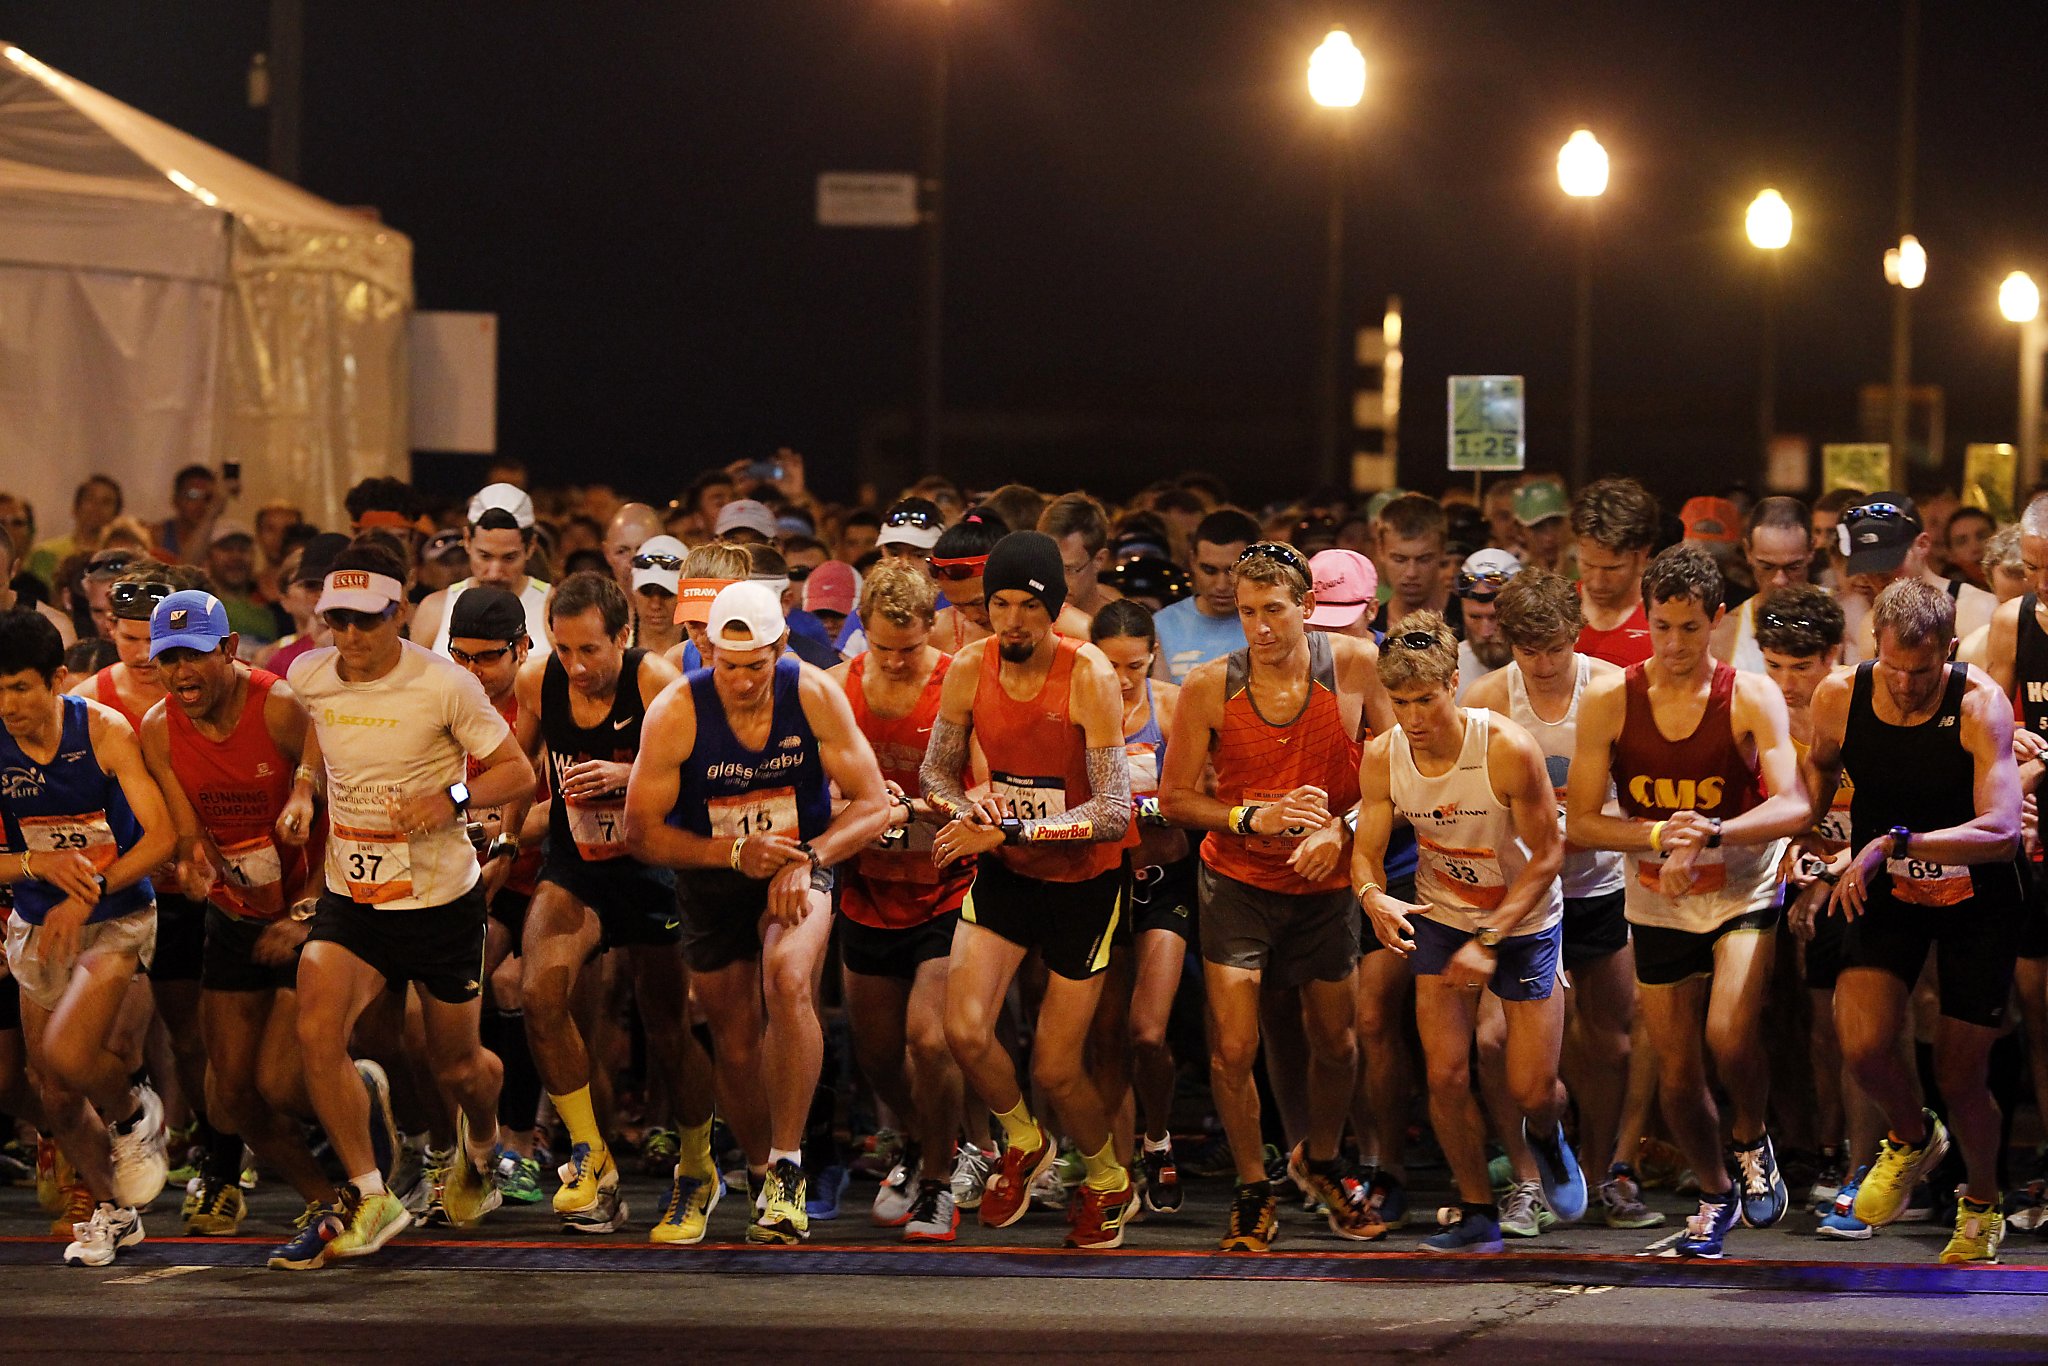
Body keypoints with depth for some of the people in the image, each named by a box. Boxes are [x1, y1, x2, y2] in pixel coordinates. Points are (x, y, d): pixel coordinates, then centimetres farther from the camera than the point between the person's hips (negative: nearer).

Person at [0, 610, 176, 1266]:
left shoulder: (104, 732, -15)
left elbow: (162, 836, -18)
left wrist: (87, 892, -27)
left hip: (116, 921, -4)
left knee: (67, 1054, -25)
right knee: (55, 1094, 9)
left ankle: (133, 1114, 9)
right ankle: (112, 1208, 34)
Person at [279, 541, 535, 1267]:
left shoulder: (444, 685, -15)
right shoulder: (307, 678, -4)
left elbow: (518, 772, -8)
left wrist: (453, 800, -25)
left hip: (441, 899, -3)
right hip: (350, 897, 3)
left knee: (457, 1064, 11)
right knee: (317, 1030, -21)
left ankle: (480, 1147, 48)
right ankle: (369, 1198, -8)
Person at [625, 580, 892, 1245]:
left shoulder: (815, 697, -16)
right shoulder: (675, 712, -18)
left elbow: (873, 805, -11)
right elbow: (641, 832, -13)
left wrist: (807, 860, -27)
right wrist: (734, 852, -25)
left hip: (799, 870, -1)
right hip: (711, 881, 1)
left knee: (787, 978, -31)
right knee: (737, 1042, 6)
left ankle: (788, 1167, -25)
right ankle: (765, 1179, 32)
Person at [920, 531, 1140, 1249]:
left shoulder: (1088, 676, -24)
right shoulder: (969, 668, -10)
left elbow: (1113, 812, -27)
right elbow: (936, 772, 4)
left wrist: (1008, 830, -33)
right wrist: (968, 812, -19)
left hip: (1083, 877, -3)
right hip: (1004, 871, 3)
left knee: (1055, 1069, 0)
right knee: (965, 1032, -15)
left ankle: (1108, 1180, 31)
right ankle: (1022, 1143, 17)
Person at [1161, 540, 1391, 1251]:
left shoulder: (1353, 664, -13)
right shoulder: (1209, 687, -14)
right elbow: (1175, 798, -5)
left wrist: (1340, 825, -17)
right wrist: (1254, 818, -21)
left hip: (1326, 884, 1)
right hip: (1238, 883, -1)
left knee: (1337, 1044, 14)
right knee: (1232, 1051, -8)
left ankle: (1320, 1159, 43)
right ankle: (1253, 1190, 13)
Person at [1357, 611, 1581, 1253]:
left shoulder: (1508, 750, -27)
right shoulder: (1382, 758, -15)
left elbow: (1547, 854, -19)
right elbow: (1366, 851, -10)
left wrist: (1490, 941, -25)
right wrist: (1373, 896, -35)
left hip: (1526, 920, -3)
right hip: (1441, 918, 3)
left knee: (1532, 1091, -3)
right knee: (1446, 1076, -7)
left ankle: (1545, 1137, 36)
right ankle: (1476, 1213, 14)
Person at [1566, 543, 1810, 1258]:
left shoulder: (1750, 698, -14)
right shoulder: (1610, 700, -9)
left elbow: (1793, 807, -24)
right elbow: (1579, 823, -9)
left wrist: (1708, 835, -39)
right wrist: (1658, 836, -26)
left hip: (1744, 894, -3)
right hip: (1657, 904, 3)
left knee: (1730, 1035, -25)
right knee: (1676, 1070, 7)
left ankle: (1752, 1142, 7)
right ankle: (1715, 1195, 34)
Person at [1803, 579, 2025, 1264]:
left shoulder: (1980, 705, -23)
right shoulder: (1840, 698, -12)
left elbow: (2001, 833, -32)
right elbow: (1819, 765, 15)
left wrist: (1894, 842, -38)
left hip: (1975, 897, -2)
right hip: (1886, 895, 2)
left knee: (1960, 1078, 1)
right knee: (1864, 1043, -22)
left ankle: (1981, 1203, 33)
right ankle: (1911, 1139, 13)